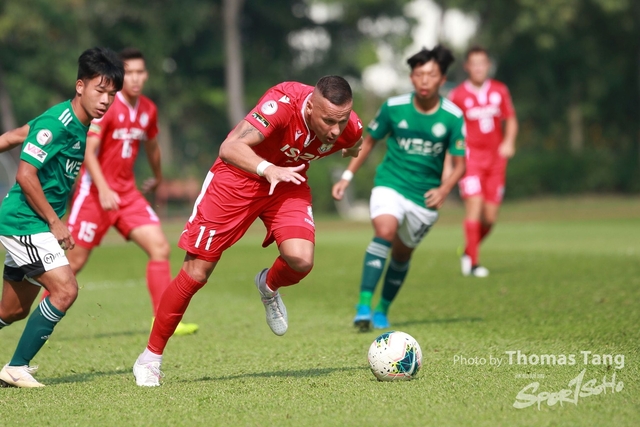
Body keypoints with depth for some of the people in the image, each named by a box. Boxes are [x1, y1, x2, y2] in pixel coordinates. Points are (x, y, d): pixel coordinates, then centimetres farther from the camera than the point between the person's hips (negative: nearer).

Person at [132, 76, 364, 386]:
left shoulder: (348, 128, -21)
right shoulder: (283, 102, -36)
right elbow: (230, 148, -44)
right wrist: (268, 169, -58)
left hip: (288, 182, 4)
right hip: (238, 175, -3)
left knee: (301, 260, -23)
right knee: (196, 272, -2)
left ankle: (269, 287, 16)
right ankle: (151, 357, 15)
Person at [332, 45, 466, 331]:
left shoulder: (452, 117, -8)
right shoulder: (393, 107, -6)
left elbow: (459, 165, -3)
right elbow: (369, 141, 9)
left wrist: (443, 190, -22)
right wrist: (347, 176, 5)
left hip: (425, 197, 2)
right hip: (390, 185, -1)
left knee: (401, 254, 12)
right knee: (385, 232, -28)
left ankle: (382, 310, 34)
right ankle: (364, 305, -31)